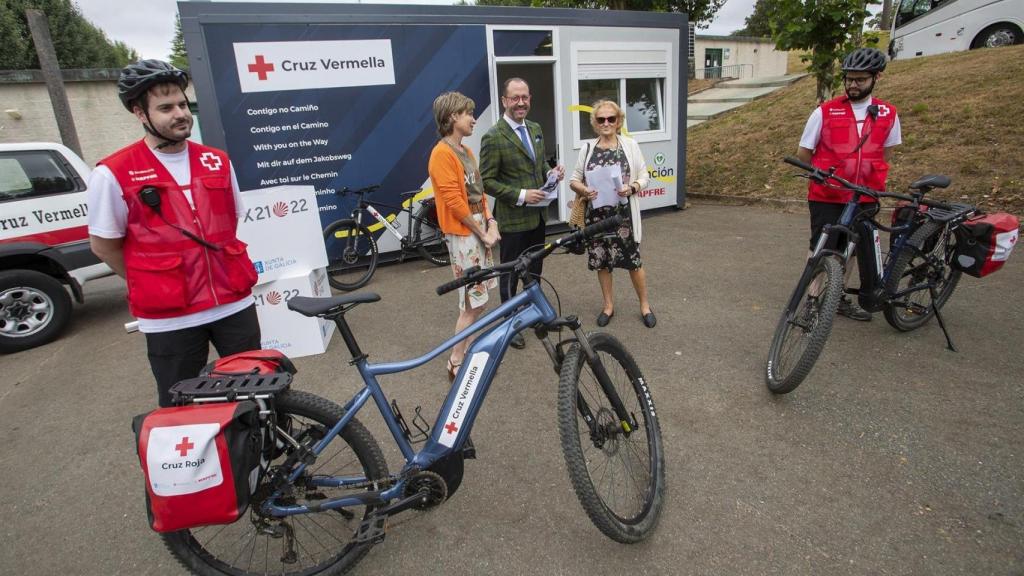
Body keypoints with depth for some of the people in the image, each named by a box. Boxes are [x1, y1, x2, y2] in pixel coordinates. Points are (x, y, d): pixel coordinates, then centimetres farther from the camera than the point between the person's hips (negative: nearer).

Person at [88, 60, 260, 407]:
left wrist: (218, 274, 12)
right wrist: (154, 285, 5)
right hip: (170, 318, -3)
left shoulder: (217, 161, 5)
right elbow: (104, 246, 2)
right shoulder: (113, 174, -7)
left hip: (235, 304, 3)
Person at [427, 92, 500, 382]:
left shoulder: (465, 151, 14)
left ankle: (467, 348, 28)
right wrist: (482, 232, -13)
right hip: (463, 235, -9)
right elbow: (454, 202, -19)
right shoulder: (442, 154, -15)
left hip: (479, 230, 9)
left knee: (478, 298, 14)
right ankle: (456, 363, 7)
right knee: (475, 302, -6)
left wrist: (491, 223, 3)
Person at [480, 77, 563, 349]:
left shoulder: (535, 129, 9)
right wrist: (520, 195, -22)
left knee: (534, 270, 20)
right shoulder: (494, 137, -15)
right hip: (513, 218, -7)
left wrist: (552, 173, -2)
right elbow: (487, 181, -16)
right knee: (511, 274, 8)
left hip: (537, 214, 7)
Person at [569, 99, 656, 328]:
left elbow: (644, 177, 3)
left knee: (633, 260, 4)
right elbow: (574, 179, 6)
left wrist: (632, 187, -17)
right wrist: (584, 190, -15)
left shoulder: (630, 145, 0)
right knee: (602, 261, 10)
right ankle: (608, 305, 30)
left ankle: (645, 305, 25)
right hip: (597, 214, 2)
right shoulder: (587, 148, 3)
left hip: (624, 214, -2)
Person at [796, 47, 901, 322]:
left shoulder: (888, 114, 2)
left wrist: (871, 179, 6)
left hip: (863, 197, 4)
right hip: (826, 197, -3)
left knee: (852, 248, 12)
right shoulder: (825, 112, -7)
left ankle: (838, 297, 28)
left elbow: (885, 153, 15)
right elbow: (803, 153, -1)